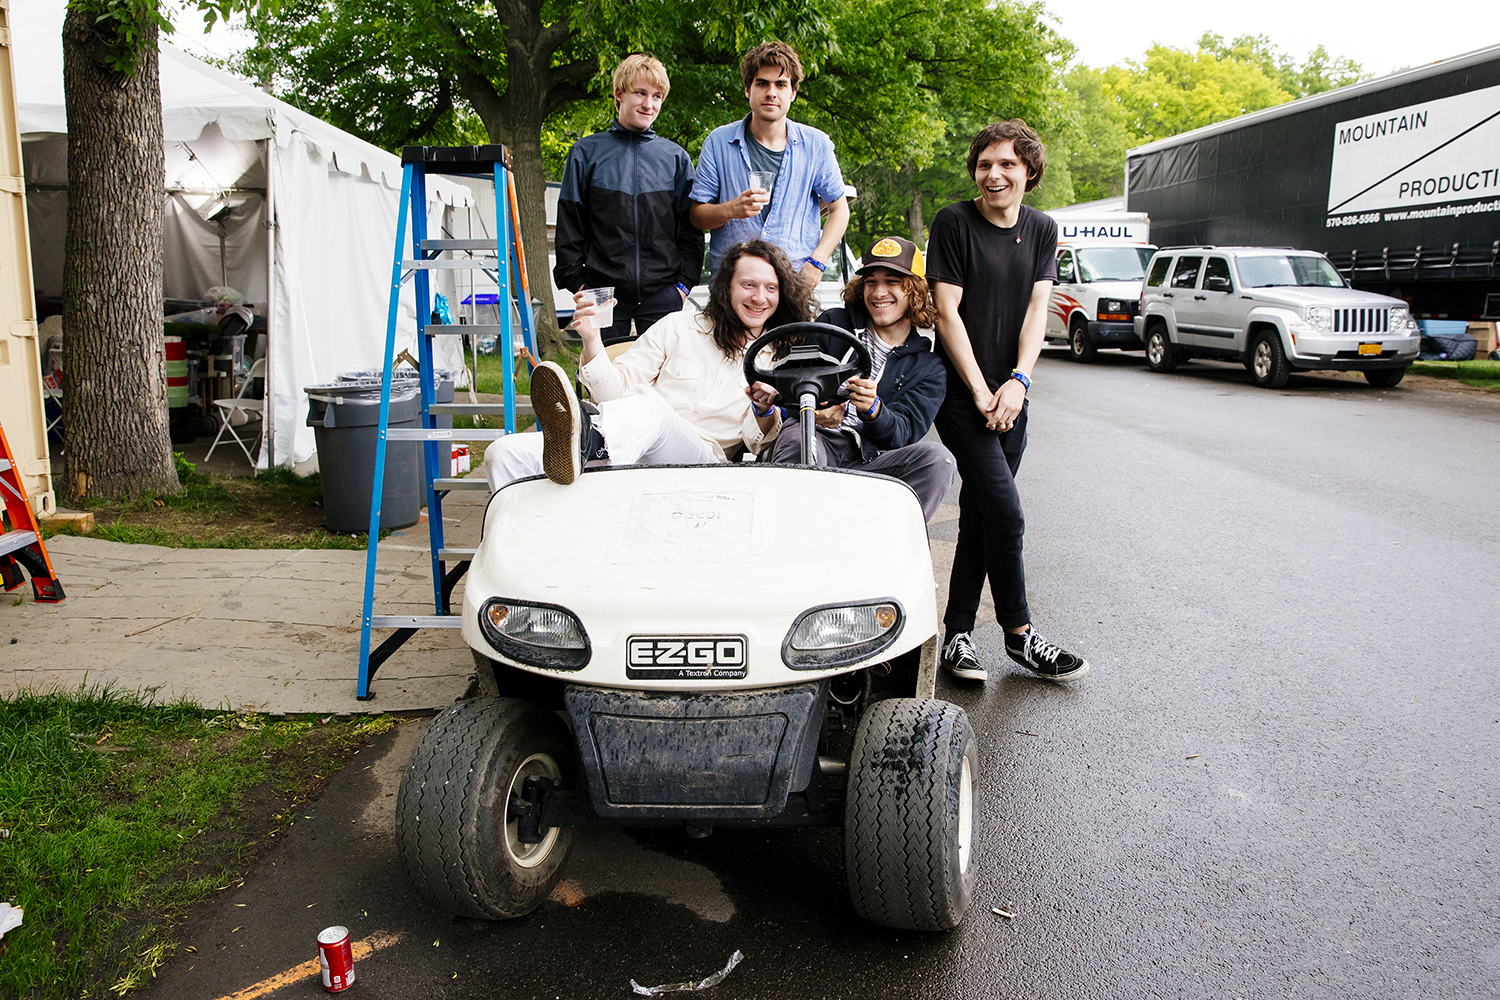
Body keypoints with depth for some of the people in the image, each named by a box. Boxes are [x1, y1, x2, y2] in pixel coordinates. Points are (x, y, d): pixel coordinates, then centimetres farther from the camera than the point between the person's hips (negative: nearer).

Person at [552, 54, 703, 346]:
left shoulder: (676, 157, 11)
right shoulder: (586, 153, 8)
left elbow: (691, 227, 10)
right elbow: (569, 226, 6)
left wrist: (685, 282, 0)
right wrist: (576, 282, -2)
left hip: (662, 292, 1)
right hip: (603, 292, -1)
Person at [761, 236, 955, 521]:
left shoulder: (929, 365, 13)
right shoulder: (833, 324, 14)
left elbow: (902, 435, 0)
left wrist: (873, 410, -24)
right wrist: (819, 413, -20)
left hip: (869, 461, 1)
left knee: (937, 457, -25)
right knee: (799, 438, -35)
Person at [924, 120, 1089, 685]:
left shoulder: (1041, 231, 10)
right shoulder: (953, 223, -4)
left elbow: (1037, 309, 3)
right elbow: (947, 312, -8)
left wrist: (1018, 381, -13)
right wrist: (981, 392, -13)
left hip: (1010, 396, 5)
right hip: (962, 394, -5)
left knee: (980, 515, 7)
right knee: (1005, 512, -11)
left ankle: (957, 633, 15)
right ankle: (1019, 635, 4)